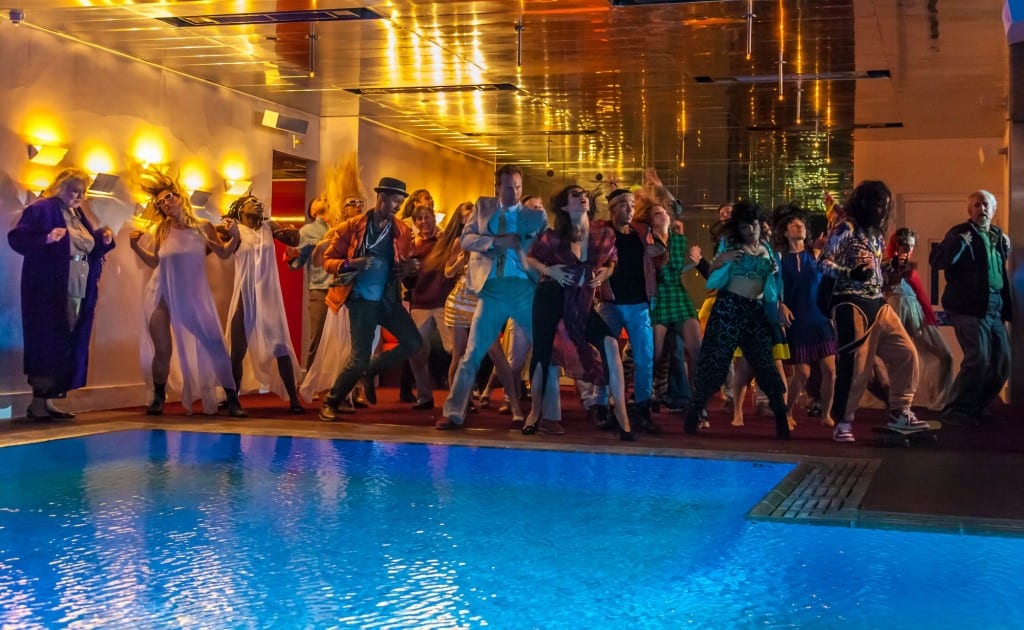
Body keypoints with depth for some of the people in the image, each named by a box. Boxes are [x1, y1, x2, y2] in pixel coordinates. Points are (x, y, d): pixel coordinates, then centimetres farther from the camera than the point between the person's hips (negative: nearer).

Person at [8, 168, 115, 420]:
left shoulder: (79, 215, 19)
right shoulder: (41, 208, -6)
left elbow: (89, 250, 23)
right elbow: (16, 237, -15)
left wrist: (103, 240, 3)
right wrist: (46, 238, -30)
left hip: (79, 293, 8)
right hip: (49, 292, -8)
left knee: (70, 346, 7)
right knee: (47, 343, -8)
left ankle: (48, 400, 13)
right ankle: (37, 402, -2)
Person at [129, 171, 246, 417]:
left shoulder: (203, 227, -1)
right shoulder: (161, 230, 3)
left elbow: (224, 253, 8)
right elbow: (154, 261, 15)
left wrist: (234, 237, -9)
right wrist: (136, 246, 2)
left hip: (193, 295, -1)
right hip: (161, 295, 1)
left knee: (214, 346, -8)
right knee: (162, 350, 3)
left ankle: (232, 399, -2)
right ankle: (158, 399, 22)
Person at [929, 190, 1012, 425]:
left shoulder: (998, 236, 17)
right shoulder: (960, 233, -4)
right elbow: (937, 261, -17)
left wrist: (1006, 249, 7)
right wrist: (959, 243, -31)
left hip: (995, 308, 7)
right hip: (969, 308, -7)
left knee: (1001, 363, 8)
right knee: (978, 359, -15)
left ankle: (978, 406, 23)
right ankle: (957, 409, -3)